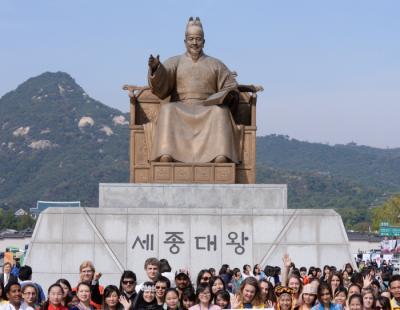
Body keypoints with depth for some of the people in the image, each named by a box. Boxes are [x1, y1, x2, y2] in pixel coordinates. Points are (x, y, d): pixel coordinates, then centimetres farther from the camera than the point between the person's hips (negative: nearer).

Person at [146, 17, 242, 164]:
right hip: (180, 110, 0)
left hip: (208, 110, 0)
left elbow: (230, 87, 16)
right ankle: (165, 154, -48)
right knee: (167, 110, -33)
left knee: (220, 112, -33)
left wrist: (229, 96, -8)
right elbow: (161, 84, -1)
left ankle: (221, 156, -49)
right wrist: (155, 68, -23)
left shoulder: (215, 64, 19)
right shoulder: (174, 62, 17)